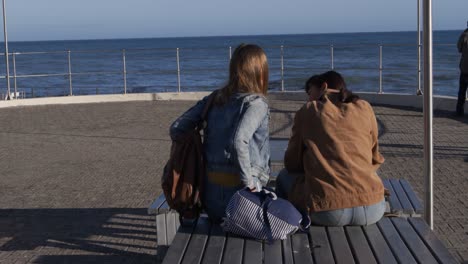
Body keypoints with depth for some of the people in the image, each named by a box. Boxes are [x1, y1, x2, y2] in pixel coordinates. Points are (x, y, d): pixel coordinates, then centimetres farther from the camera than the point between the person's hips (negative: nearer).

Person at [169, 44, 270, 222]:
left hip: (211, 190, 6)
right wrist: (249, 183, -16)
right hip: (238, 189, -6)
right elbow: (238, 141, -24)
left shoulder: (214, 99, 9)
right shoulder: (256, 103, -9)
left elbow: (176, 129, 7)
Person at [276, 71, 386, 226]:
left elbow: (292, 163, 12)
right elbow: (375, 160, 18)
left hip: (328, 213, -3)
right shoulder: (364, 108, 11)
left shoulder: (307, 111, 7)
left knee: (285, 176, 27)